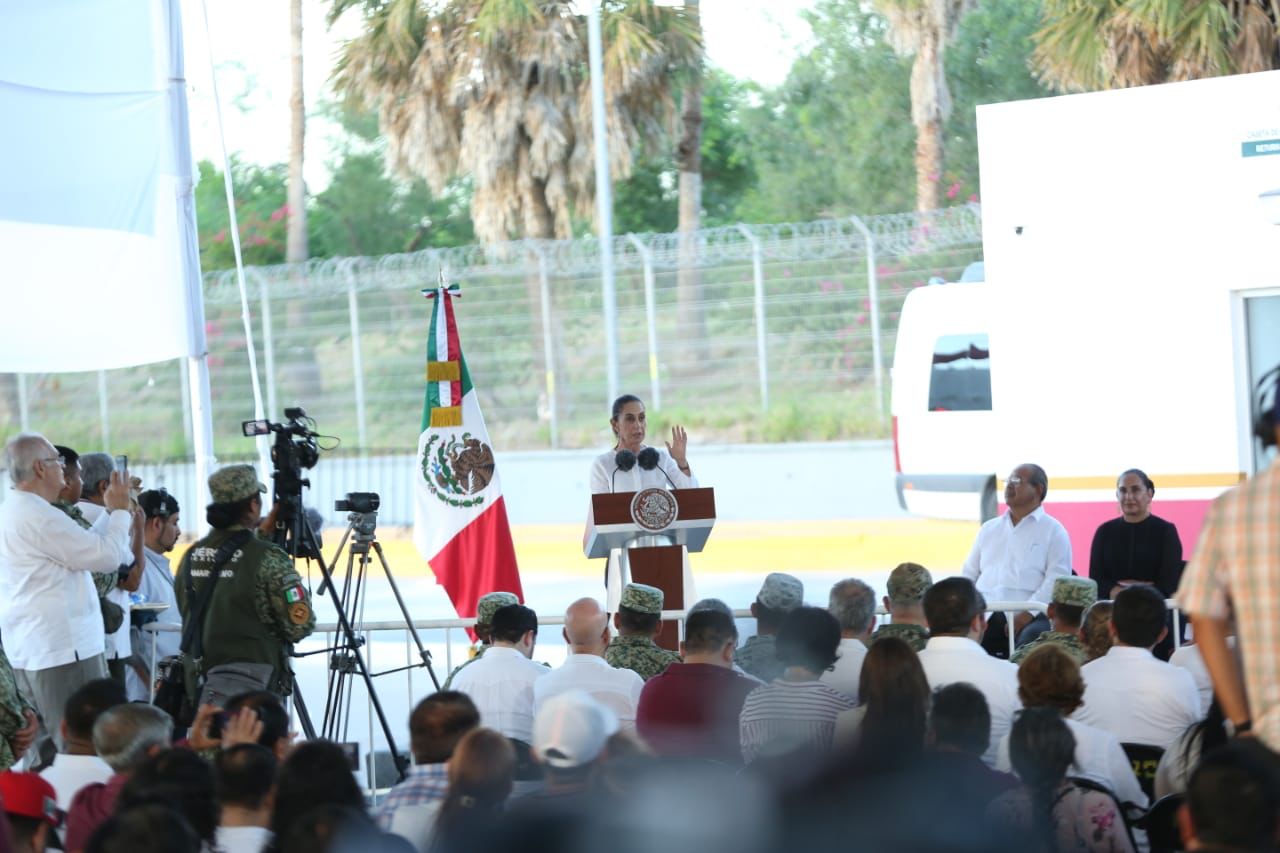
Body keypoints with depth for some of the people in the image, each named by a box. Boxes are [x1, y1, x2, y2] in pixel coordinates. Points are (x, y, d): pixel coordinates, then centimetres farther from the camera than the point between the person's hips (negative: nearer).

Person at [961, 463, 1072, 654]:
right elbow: (969, 574, 24)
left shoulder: (1053, 530, 8)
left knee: (1031, 638, -37)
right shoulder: (989, 529, 25)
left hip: (1030, 617, -4)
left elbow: (1056, 580, -4)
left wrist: (1026, 615, -16)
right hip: (986, 615, 4)